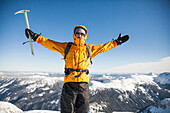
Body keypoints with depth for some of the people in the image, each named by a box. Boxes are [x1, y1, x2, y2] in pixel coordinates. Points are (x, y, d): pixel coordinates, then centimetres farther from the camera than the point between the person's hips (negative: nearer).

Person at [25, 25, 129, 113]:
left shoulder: (90, 48, 13)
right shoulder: (66, 47, 9)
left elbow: (104, 47, 23)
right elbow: (50, 43, 11)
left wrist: (116, 42, 26)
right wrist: (36, 37, 6)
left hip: (84, 82, 2)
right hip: (70, 82, -2)